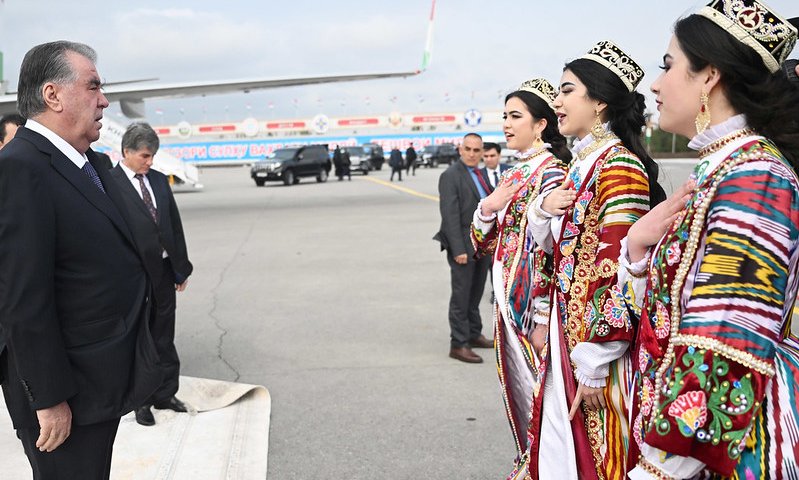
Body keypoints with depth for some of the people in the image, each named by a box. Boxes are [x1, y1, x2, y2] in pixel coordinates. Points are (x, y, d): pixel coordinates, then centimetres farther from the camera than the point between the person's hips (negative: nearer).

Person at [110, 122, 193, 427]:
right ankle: (141, 399, 23)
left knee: (164, 338, 15)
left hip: (164, 272, 5)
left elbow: (175, 224, 11)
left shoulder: (159, 180, 8)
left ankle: (165, 393, 29)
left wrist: (182, 267, 10)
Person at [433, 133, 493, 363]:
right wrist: (458, 249, -21)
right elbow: (450, 215, -17)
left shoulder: (479, 173, 13)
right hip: (463, 246, -8)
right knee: (461, 297, -2)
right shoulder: (451, 175, -12)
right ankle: (458, 344, 4)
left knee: (475, 294, 17)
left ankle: (474, 335, 28)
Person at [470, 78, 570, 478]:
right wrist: (487, 206, -6)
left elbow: (553, 252, -19)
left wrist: (543, 319, -21)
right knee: (516, 395, 17)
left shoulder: (551, 175, -12)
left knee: (535, 397, 1)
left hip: (534, 310, -8)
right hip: (509, 306, 8)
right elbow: (483, 245, 13)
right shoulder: (515, 175, 13)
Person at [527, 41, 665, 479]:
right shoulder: (580, 164, 12)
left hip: (596, 341, -8)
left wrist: (594, 364, -21)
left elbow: (619, 273, -21)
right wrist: (544, 208, -3)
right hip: (565, 334, 8)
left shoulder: (619, 167, -16)